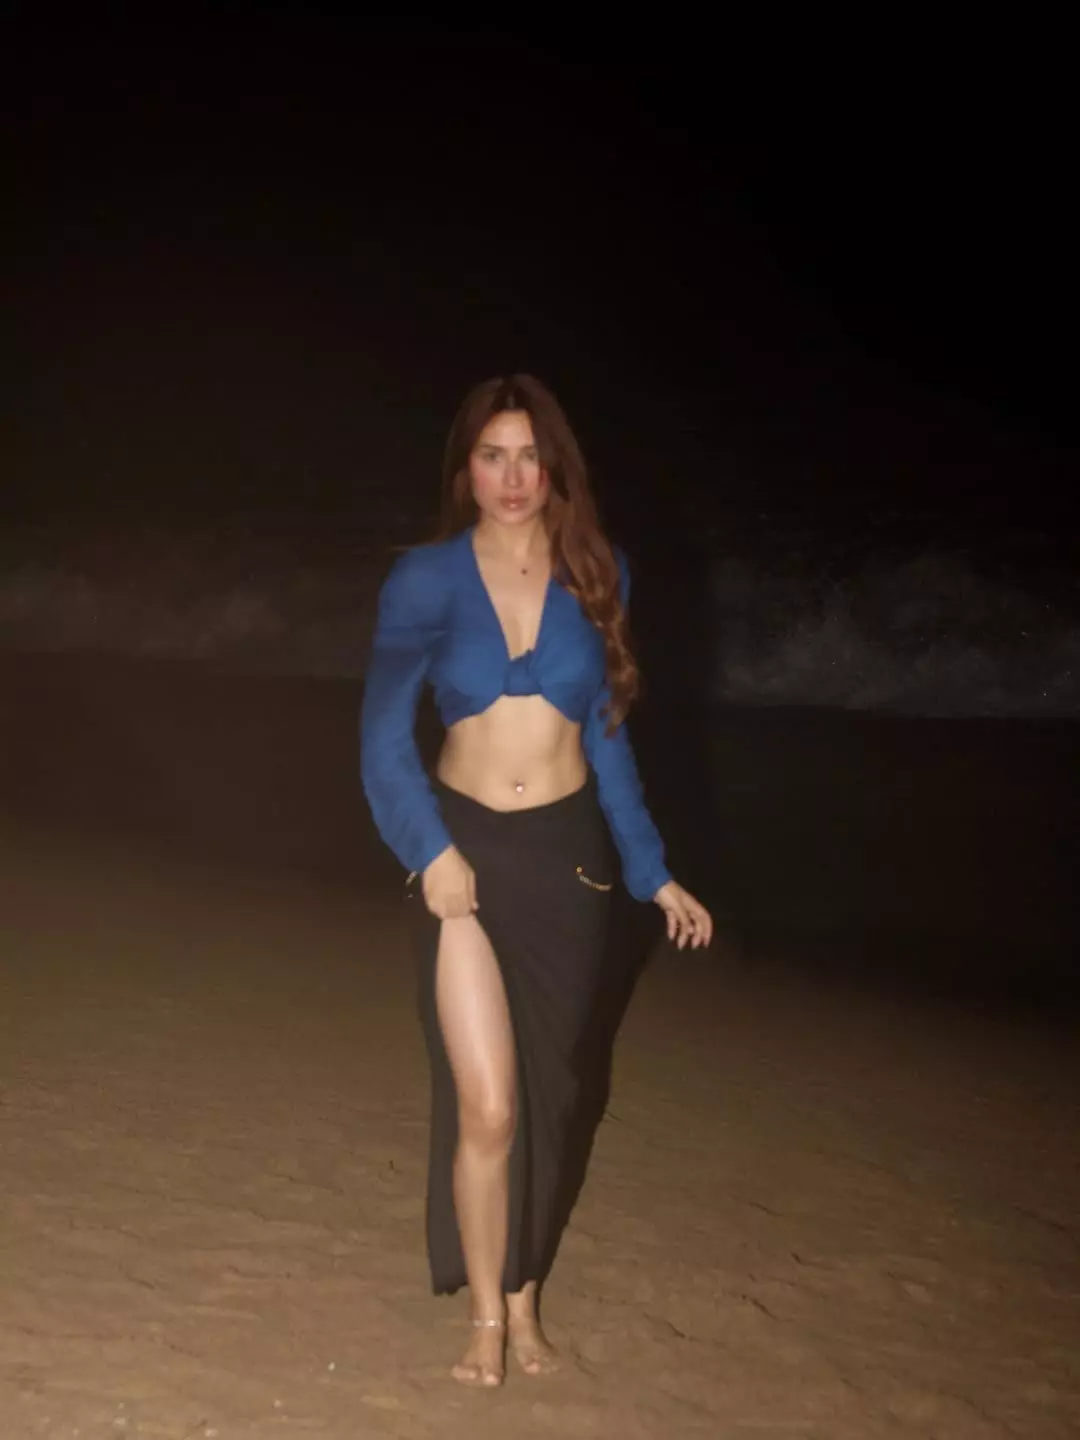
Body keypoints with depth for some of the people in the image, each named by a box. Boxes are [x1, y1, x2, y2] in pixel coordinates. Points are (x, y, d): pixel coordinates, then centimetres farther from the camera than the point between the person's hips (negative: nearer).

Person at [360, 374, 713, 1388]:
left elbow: (605, 735, 8)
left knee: (545, 1096, 12)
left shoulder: (595, 575, 1)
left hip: (567, 854, 2)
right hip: (467, 855, -2)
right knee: (486, 1104, -8)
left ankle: (524, 1296, 30)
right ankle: (487, 1311, 13)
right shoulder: (427, 580, -6)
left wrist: (652, 873, 7)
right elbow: (384, 736, -4)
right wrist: (431, 852, -17)